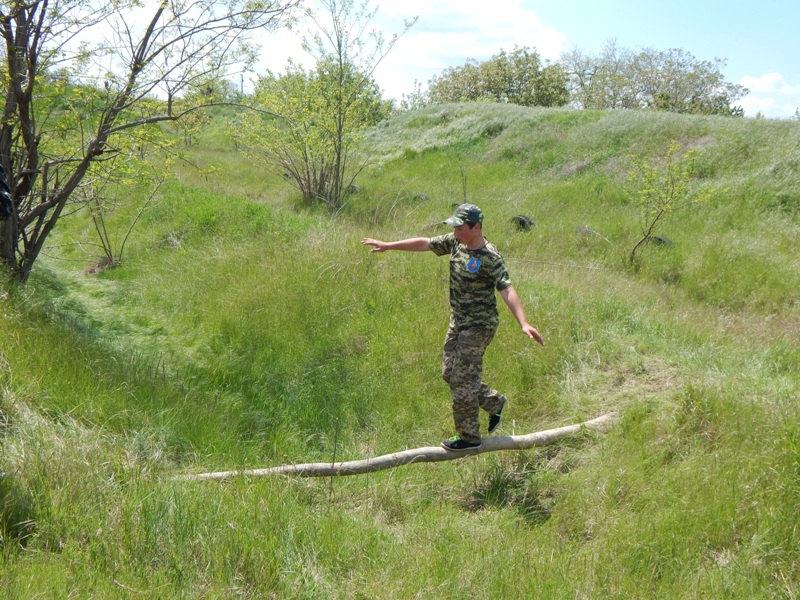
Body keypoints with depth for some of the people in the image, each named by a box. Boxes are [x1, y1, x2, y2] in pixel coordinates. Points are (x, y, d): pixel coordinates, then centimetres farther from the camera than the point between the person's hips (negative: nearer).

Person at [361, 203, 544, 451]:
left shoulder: (489, 258, -23)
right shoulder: (455, 242, 1)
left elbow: (507, 290, -31)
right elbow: (424, 244, 11)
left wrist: (523, 323, -42)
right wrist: (388, 245, 14)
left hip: (478, 326, -9)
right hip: (457, 321, 9)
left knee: (463, 380, -3)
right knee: (450, 373, 17)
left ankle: (469, 437, 14)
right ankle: (495, 402, 33)